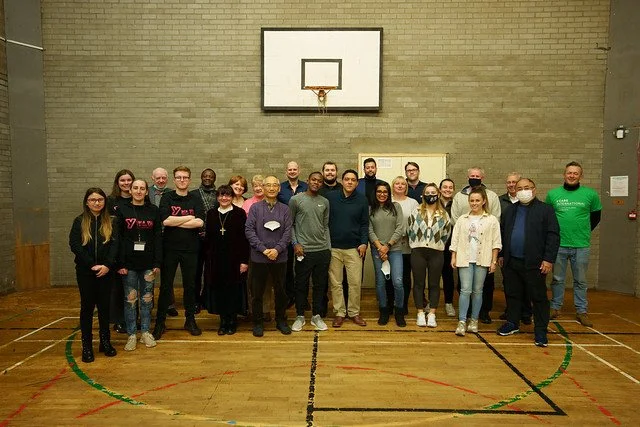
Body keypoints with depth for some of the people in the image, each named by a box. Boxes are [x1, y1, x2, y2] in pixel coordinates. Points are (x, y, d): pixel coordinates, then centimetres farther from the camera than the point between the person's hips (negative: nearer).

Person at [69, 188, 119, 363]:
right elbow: (74, 245, -7)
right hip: (85, 271, -1)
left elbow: (115, 244, -3)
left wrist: (107, 265, -16)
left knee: (104, 306, 8)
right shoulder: (79, 221, 1)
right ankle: (87, 346, 13)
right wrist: (92, 265, -15)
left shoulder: (110, 222, 5)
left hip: (106, 271, 1)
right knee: (87, 306, 5)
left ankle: (105, 342, 20)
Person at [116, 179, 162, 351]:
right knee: (130, 299, 5)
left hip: (148, 263, 1)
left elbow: (158, 238, 2)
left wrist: (157, 263, -2)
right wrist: (120, 263, -9)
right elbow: (117, 238, -2)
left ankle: (145, 332, 21)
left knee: (147, 298, 8)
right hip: (129, 263, -1)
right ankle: (131, 334, 16)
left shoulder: (153, 210, 3)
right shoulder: (122, 210, 1)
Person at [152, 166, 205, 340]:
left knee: (190, 285, 10)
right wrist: (189, 217, -10)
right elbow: (165, 220, -15)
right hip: (169, 248, -1)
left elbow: (200, 222, -12)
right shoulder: (167, 198, 1)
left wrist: (175, 222, -12)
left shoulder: (195, 200, 4)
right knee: (165, 286, 6)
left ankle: (190, 320, 24)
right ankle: (160, 322, 18)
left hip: (190, 249, 1)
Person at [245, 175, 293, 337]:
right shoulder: (255, 208, 1)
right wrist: (263, 249, -14)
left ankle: (281, 320, 27)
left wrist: (277, 249, -15)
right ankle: (258, 322, 22)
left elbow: (287, 232, -1)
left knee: (280, 290, 11)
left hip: (280, 257, 1)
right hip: (259, 257, -1)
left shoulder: (284, 209, 5)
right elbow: (249, 230, -6)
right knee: (257, 292, 7)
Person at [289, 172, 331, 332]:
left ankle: (317, 315, 23)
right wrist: (295, 243, -9)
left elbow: (326, 226, 13)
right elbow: (290, 224, 0)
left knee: (320, 285, 10)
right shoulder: (296, 200, -2)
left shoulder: (325, 202, 9)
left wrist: (329, 248, 9)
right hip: (304, 250, -3)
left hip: (323, 250, 4)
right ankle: (300, 316, 21)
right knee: (301, 285, 6)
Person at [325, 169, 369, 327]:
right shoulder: (330, 197, -1)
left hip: (354, 248, 0)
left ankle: (354, 312, 19)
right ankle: (339, 313, 19)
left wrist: (364, 243, -5)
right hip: (333, 248, 0)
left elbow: (364, 224, 5)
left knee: (355, 282, 3)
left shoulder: (362, 199, 2)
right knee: (335, 283, 6)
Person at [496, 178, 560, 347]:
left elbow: (553, 236, -8)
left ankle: (540, 331, 12)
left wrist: (549, 259, -13)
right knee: (512, 294, 14)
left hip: (534, 263, -5)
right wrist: (501, 255, 12)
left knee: (539, 297, 2)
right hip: (511, 262, 5)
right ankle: (513, 323, 29)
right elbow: (502, 233, 16)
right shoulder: (509, 210, 13)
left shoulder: (545, 210, -3)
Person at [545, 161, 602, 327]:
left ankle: (582, 311, 19)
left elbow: (596, 216, 11)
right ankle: (555, 308, 21)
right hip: (559, 244, 1)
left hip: (581, 245, 0)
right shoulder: (553, 194, 3)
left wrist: (585, 232, 8)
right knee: (557, 279, 10)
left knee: (580, 281, 9)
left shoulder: (590, 194, 0)